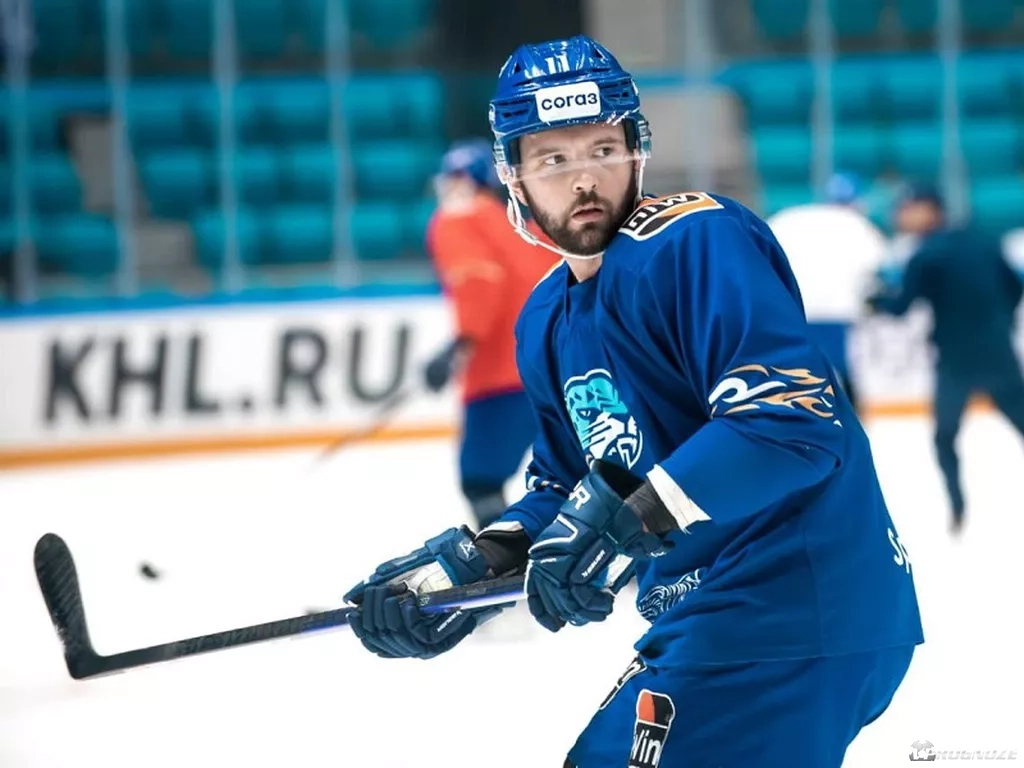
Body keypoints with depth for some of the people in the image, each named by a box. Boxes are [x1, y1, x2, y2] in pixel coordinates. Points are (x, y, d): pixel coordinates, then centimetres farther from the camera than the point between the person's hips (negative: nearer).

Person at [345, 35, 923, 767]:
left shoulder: (696, 241, -14)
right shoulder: (547, 323, 14)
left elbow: (792, 417, -24)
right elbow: (570, 493, 23)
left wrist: (630, 520, -28)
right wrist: (465, 566, 7)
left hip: (795, 616, -9)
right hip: (715, 616, 9)